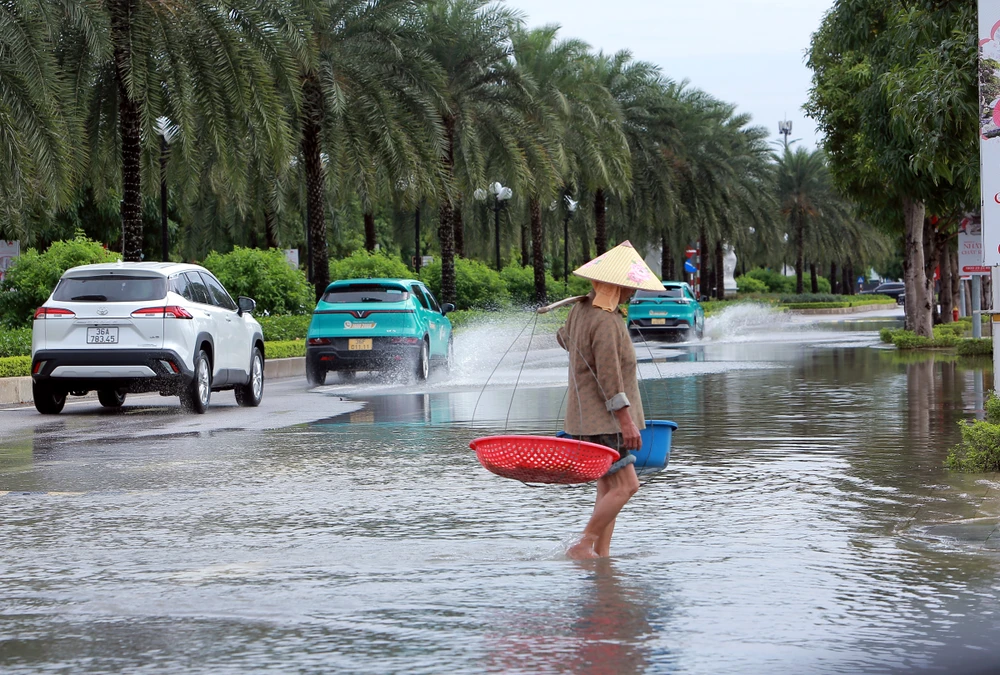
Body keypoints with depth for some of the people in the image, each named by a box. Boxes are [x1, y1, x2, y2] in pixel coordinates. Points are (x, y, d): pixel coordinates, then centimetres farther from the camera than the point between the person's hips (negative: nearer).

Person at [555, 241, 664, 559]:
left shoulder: (580, 309, 9)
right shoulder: (606, 322, -19)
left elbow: (564, 338, 31)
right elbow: (609, 376, -22)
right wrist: (626, 419, -19)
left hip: (588, 416, 10)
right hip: (602, 418, -10)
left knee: (608, 486, 10)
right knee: (625, 485, -11)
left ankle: (602, 553, 9)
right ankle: (583, 545, -9)